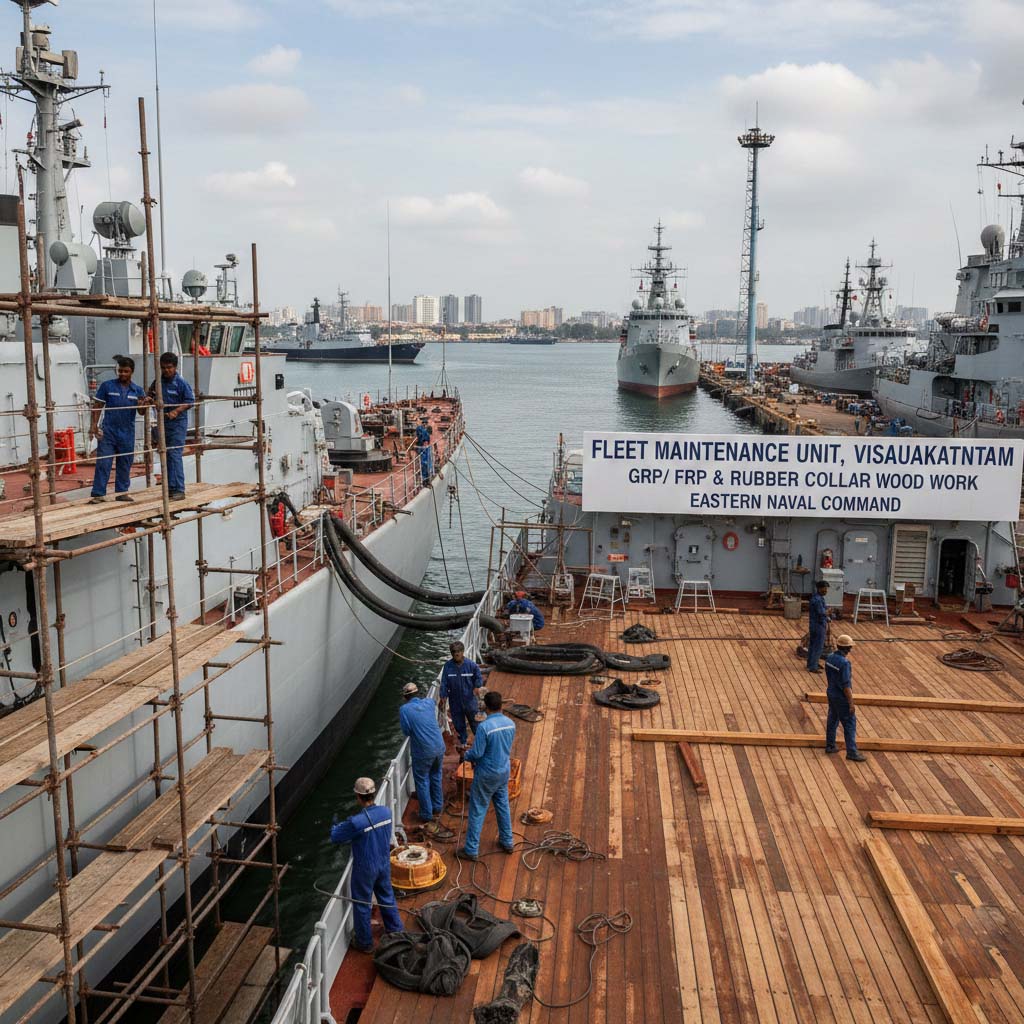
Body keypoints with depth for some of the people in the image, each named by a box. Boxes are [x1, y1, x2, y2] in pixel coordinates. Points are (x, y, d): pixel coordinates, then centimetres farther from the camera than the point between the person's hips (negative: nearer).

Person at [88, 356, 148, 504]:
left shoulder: (137, 390, 5)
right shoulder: (107, 386, -1)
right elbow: (97, 406, 2)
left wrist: (141, 405, -18)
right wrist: (93, 425, -7)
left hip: (127, 433, 3)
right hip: (108, 432, -3)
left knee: (125, 464, 11)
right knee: (103, 463, -4)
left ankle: (121, 492, 23)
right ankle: (98, 494, -2)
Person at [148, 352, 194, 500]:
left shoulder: (180, 382, -8)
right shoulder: (158, 381, 8)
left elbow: (190, 401, -9)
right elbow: (151, 395, 22)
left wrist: (176, 411, -21)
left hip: (177, 423, -7)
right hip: (162, 422, 7)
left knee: (174, 455, -12)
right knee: (165, 456, 10)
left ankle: (179, 489, -9)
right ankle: (170, 487, 18)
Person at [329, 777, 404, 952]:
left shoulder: (356, 822, -32)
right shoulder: (386, 812, -13)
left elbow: (335, 837, -16)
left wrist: (336, 825, 7)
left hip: (365, 870, -5)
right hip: (384, 864, 5)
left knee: (362, 905, 15)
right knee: (387, 898, 25)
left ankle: (365, 943, 31)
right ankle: (396, 931, 41)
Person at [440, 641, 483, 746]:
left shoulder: (471, 664, -15)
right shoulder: (448, 665, -12)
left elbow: (479, 677, 0)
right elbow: (444, 683, -7)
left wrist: (477, 687, -15)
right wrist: (443, 697, -7)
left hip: (469, 699, -1)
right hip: (455, 700, 1)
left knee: (474, 720, 13)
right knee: (458, 722, 15)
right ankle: (462, 741, 35)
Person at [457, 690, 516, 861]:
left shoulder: (484, 727, -27)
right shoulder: (510, 724, -6)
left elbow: (477, 753, -22)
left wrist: (467, 755, 2)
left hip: (487, 774, -6)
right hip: (504, 771, 6)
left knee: (477, 811, 6)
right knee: (503, 805, 22)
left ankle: (471, 850, 14)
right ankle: (507, 842, 35)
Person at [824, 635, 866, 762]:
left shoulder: (830, 658, -1)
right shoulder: (844, 663, -26)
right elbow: (846, 686, -24)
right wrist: (851, 704, -18)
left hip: (831, 693, 8)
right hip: (841, 697, -8)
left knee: (832, 720, 18)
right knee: (849, 724, 0)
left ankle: (830, 746, 28)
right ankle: (852, 752, 4)